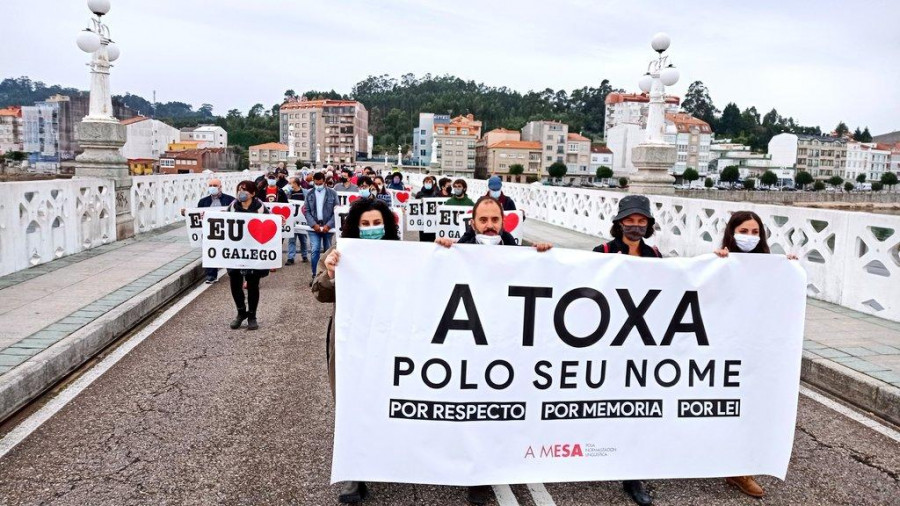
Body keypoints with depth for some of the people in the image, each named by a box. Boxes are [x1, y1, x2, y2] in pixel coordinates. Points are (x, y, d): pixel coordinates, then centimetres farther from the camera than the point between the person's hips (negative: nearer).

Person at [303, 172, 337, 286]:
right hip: (314, 227, 1)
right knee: (314, 250, -8)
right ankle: (315, 275, 0)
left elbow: (336, 211, -3)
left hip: (328, 226, -1)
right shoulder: (309, 194, 5)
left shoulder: (332, 193, 0)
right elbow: (307, 211, 3)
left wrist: (328, 225, -14)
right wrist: (314, 224, -12)